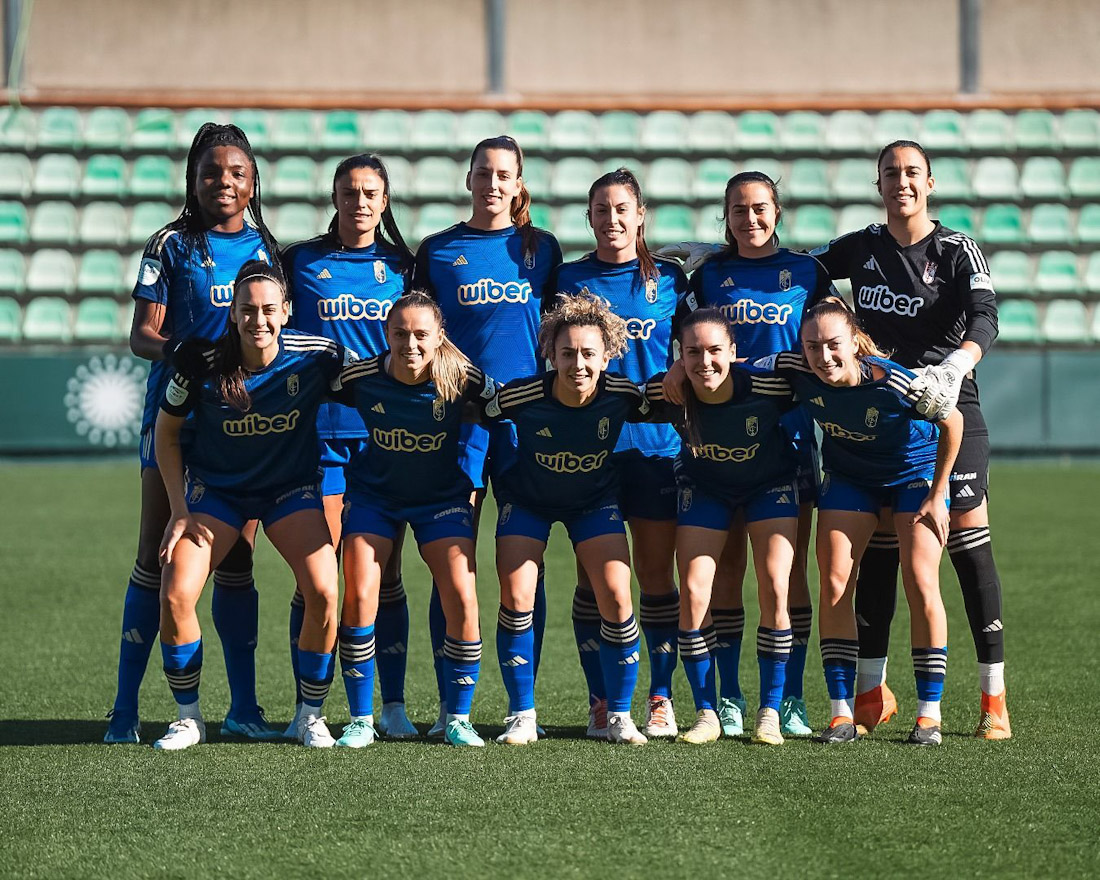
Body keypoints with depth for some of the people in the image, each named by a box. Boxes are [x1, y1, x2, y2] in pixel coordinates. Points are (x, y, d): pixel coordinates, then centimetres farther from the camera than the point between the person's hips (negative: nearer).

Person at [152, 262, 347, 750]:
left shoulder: (316, 356, -20)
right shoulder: (202, 365, -21)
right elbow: (166, 431, -5)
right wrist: (179, 509, -7)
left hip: (291, 487, 0)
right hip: (215, 488, 0)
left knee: (323, 593, -19)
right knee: (174, 595, -16)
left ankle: (311, 715, 3)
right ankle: (188, 717, 5)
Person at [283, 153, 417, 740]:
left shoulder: (402, 266, 10)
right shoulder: (302, 262, 5)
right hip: (320, 428, -1)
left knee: (385, 572, 3)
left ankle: (393, 705, 8)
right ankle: (307, 705, 4)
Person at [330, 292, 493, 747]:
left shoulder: (462, 378, -23)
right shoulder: (360, 377, -20)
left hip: (443, 496, -1)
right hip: (374, 492, 1)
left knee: (462, 599, -14)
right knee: (358, 598, -11)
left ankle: (458, 719, 2)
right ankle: (361, 720, 3)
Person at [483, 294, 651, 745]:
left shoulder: (621, 395, -26)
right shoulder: (521, 395, -31)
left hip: (595, 500, 1)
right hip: (526, 499, -1)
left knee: (616, 597, -12)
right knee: (516, 597, -12)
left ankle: (619, 716, 4)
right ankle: (522, 716, 3)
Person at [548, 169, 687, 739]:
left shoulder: (669, 280, 9)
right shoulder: (568, 279, 8)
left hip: (657, 441, 0)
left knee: (656, 573, 1)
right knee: (593, 574, 1)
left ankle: (660, 698, 7)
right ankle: (600, 700, 6)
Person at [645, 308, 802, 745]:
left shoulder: (767, 387, -34)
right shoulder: (666, 393, -28)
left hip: (770, 483, -2)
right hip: (704, 486, 2)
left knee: (774, 589, -13)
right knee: (693, 593, -9)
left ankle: (770, 713, 0)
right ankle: (706, 713, 3)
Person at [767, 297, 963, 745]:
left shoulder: (892, 382, -36)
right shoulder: (796, 370, -27)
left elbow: (952, 423, -20)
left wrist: (937, 496, -15)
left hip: (916, 470, -3)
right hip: (849, 476, 4)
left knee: (921, 584, -13)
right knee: (834, 586, -6)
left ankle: (929, 715, -5)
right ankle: (842, 714, 0)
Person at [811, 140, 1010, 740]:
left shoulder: (957, 251, -4)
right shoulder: (860, 249, 8)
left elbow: (984, 318, -19)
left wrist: (955, 366, -38)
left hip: (949, 413, -3)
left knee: (968, 543, -8)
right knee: (877, 549, 4)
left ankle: (994, 697, -4)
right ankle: (872, 691, 13)